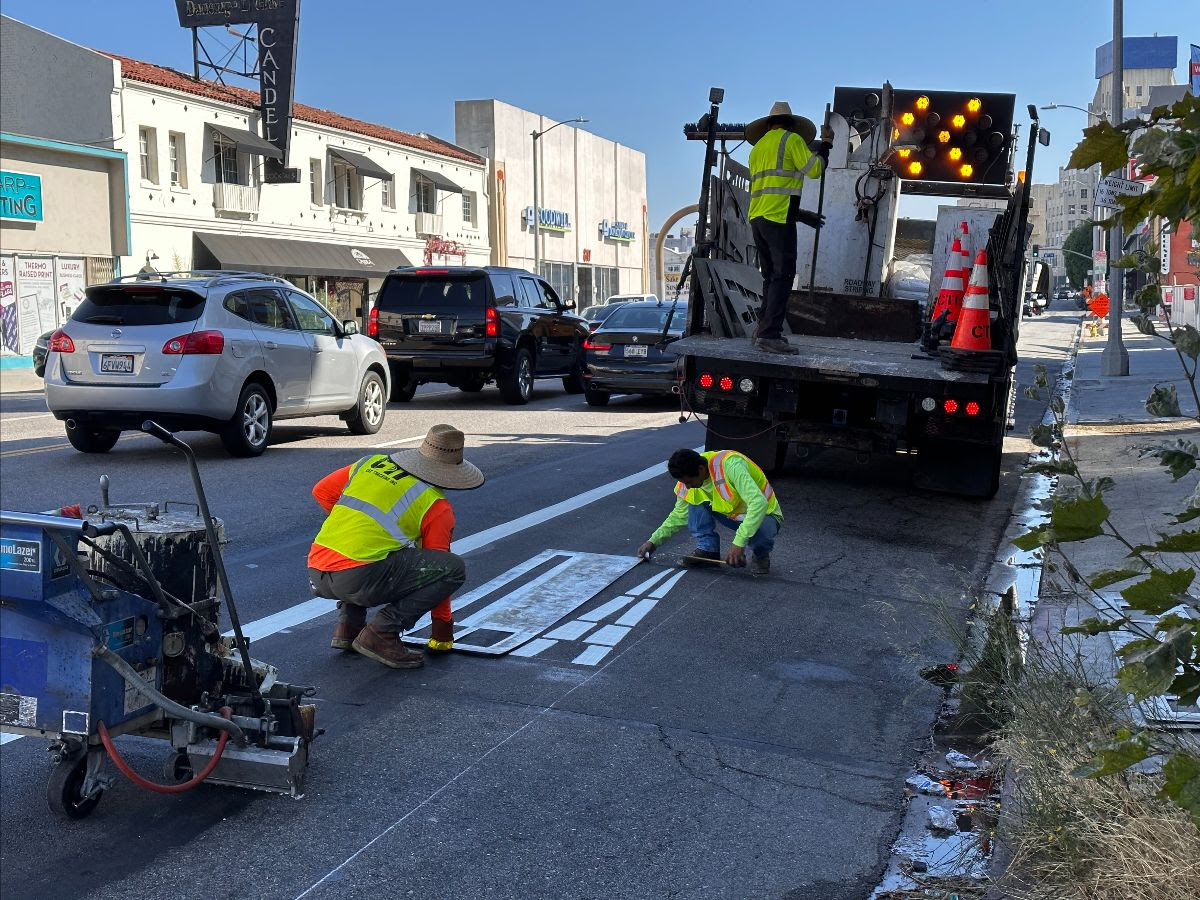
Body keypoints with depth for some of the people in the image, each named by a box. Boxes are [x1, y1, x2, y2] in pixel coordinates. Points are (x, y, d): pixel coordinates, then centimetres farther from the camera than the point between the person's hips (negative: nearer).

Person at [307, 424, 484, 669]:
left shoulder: (370, 464, 20)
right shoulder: (437, 506, 6)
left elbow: (321, 491, 27)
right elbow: (437, 567, 12)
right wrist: (442, 631, 22)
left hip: (316, 575, 7)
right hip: (358, 579, -7)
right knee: (455, 568, -2)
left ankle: (348, 625, 20)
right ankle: (382, 633, -6)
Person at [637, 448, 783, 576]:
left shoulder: (730, 465, -33)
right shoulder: (690, 477, -11)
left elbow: (759, 503, -42)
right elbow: (679, 515, 4)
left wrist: (739, 544, -45)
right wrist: (653, 541, -4)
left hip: (763, 515, -6)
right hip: (732, 514, 6)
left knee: (759, 530, -40)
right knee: (695, 498, -13)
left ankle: (761, 555, -6)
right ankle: (708, 550, -5)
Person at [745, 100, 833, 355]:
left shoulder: (758, 148, 23)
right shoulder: (791, 139, 0)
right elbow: (813, 170, -6)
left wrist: (801, 215, 26)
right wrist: (825, 144, 11)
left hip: (757, 217, 8)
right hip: (778, 219, -8)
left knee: (771, 276, 14)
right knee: (782, 277, -9)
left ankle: (763, 329, 13)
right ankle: (769, 334, -16)